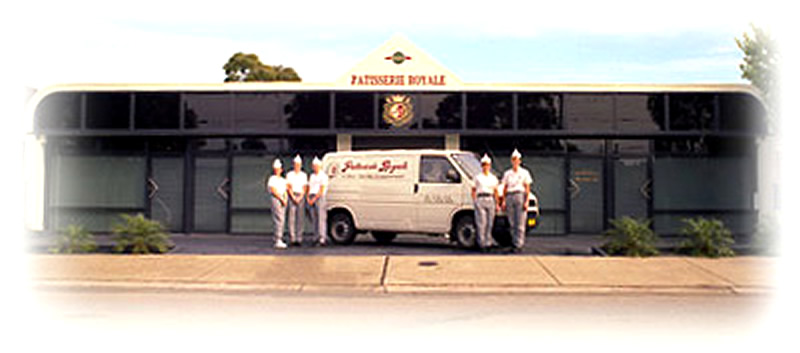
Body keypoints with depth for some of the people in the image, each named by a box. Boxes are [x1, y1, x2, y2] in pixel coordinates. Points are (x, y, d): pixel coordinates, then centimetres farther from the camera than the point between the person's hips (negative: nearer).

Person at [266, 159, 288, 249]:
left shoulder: (283, 180, 19)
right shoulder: (272, 179, -3)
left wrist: (285, 199, -1)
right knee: (278, 220, -14)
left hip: (282, 200, 8)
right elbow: (273, 191, -12)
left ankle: (279, 240, 8)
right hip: (275, 199, -8)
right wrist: (281, 199, -12)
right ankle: (278, 241, -17)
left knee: (281, 220, 5)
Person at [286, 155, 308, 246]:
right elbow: (289, 187, -1)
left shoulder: (304, 175, 11)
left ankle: (299, 238, 0)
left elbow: (305, 188, 6)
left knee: (300, 218, -1)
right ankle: (292, 238, -6)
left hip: (301, 197, 2)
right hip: (292, 196, -2)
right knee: (292, 217, -6)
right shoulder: (289, 174, 5)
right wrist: (293, 197, -11)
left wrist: (300, 197, -7)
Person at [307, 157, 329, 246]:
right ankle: (318, 237, 6)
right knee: (314, 219, 4)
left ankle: (323, 238, -15)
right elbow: (309, 188, 17)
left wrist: (314, 199, -15)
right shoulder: (311, 176, 20)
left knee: (321, 218, -11)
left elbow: (321, 190, -9)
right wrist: (308, 198, 0)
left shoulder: (323, 176, -1)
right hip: (311, 199, 7)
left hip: (319, 198, -7)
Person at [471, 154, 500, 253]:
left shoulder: (493, 178, 15)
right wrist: (474, 202, -5)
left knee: (489, 223, 1)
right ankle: (482, 244, -6)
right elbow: (473, 191, 5)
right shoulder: (478, 178, 6)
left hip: (490, 200, 3)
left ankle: (488, 243, 7)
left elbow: (495, 192, 16)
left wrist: (497, 204, 10)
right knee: (481, 223, -9)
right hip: (480, 200, -3)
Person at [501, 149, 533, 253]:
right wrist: (504, 201, 5)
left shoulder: (524, 173, 4)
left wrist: (526, 201, -9)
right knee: (512, 224, 4)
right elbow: (505, 188, 14)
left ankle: (518, 245, -11)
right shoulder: (507, 173, 14)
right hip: (510, 198, 4)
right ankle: (514, 243, 11)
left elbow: (527, 189, 0)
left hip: (520, 197, -4)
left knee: (520, 223, -9)